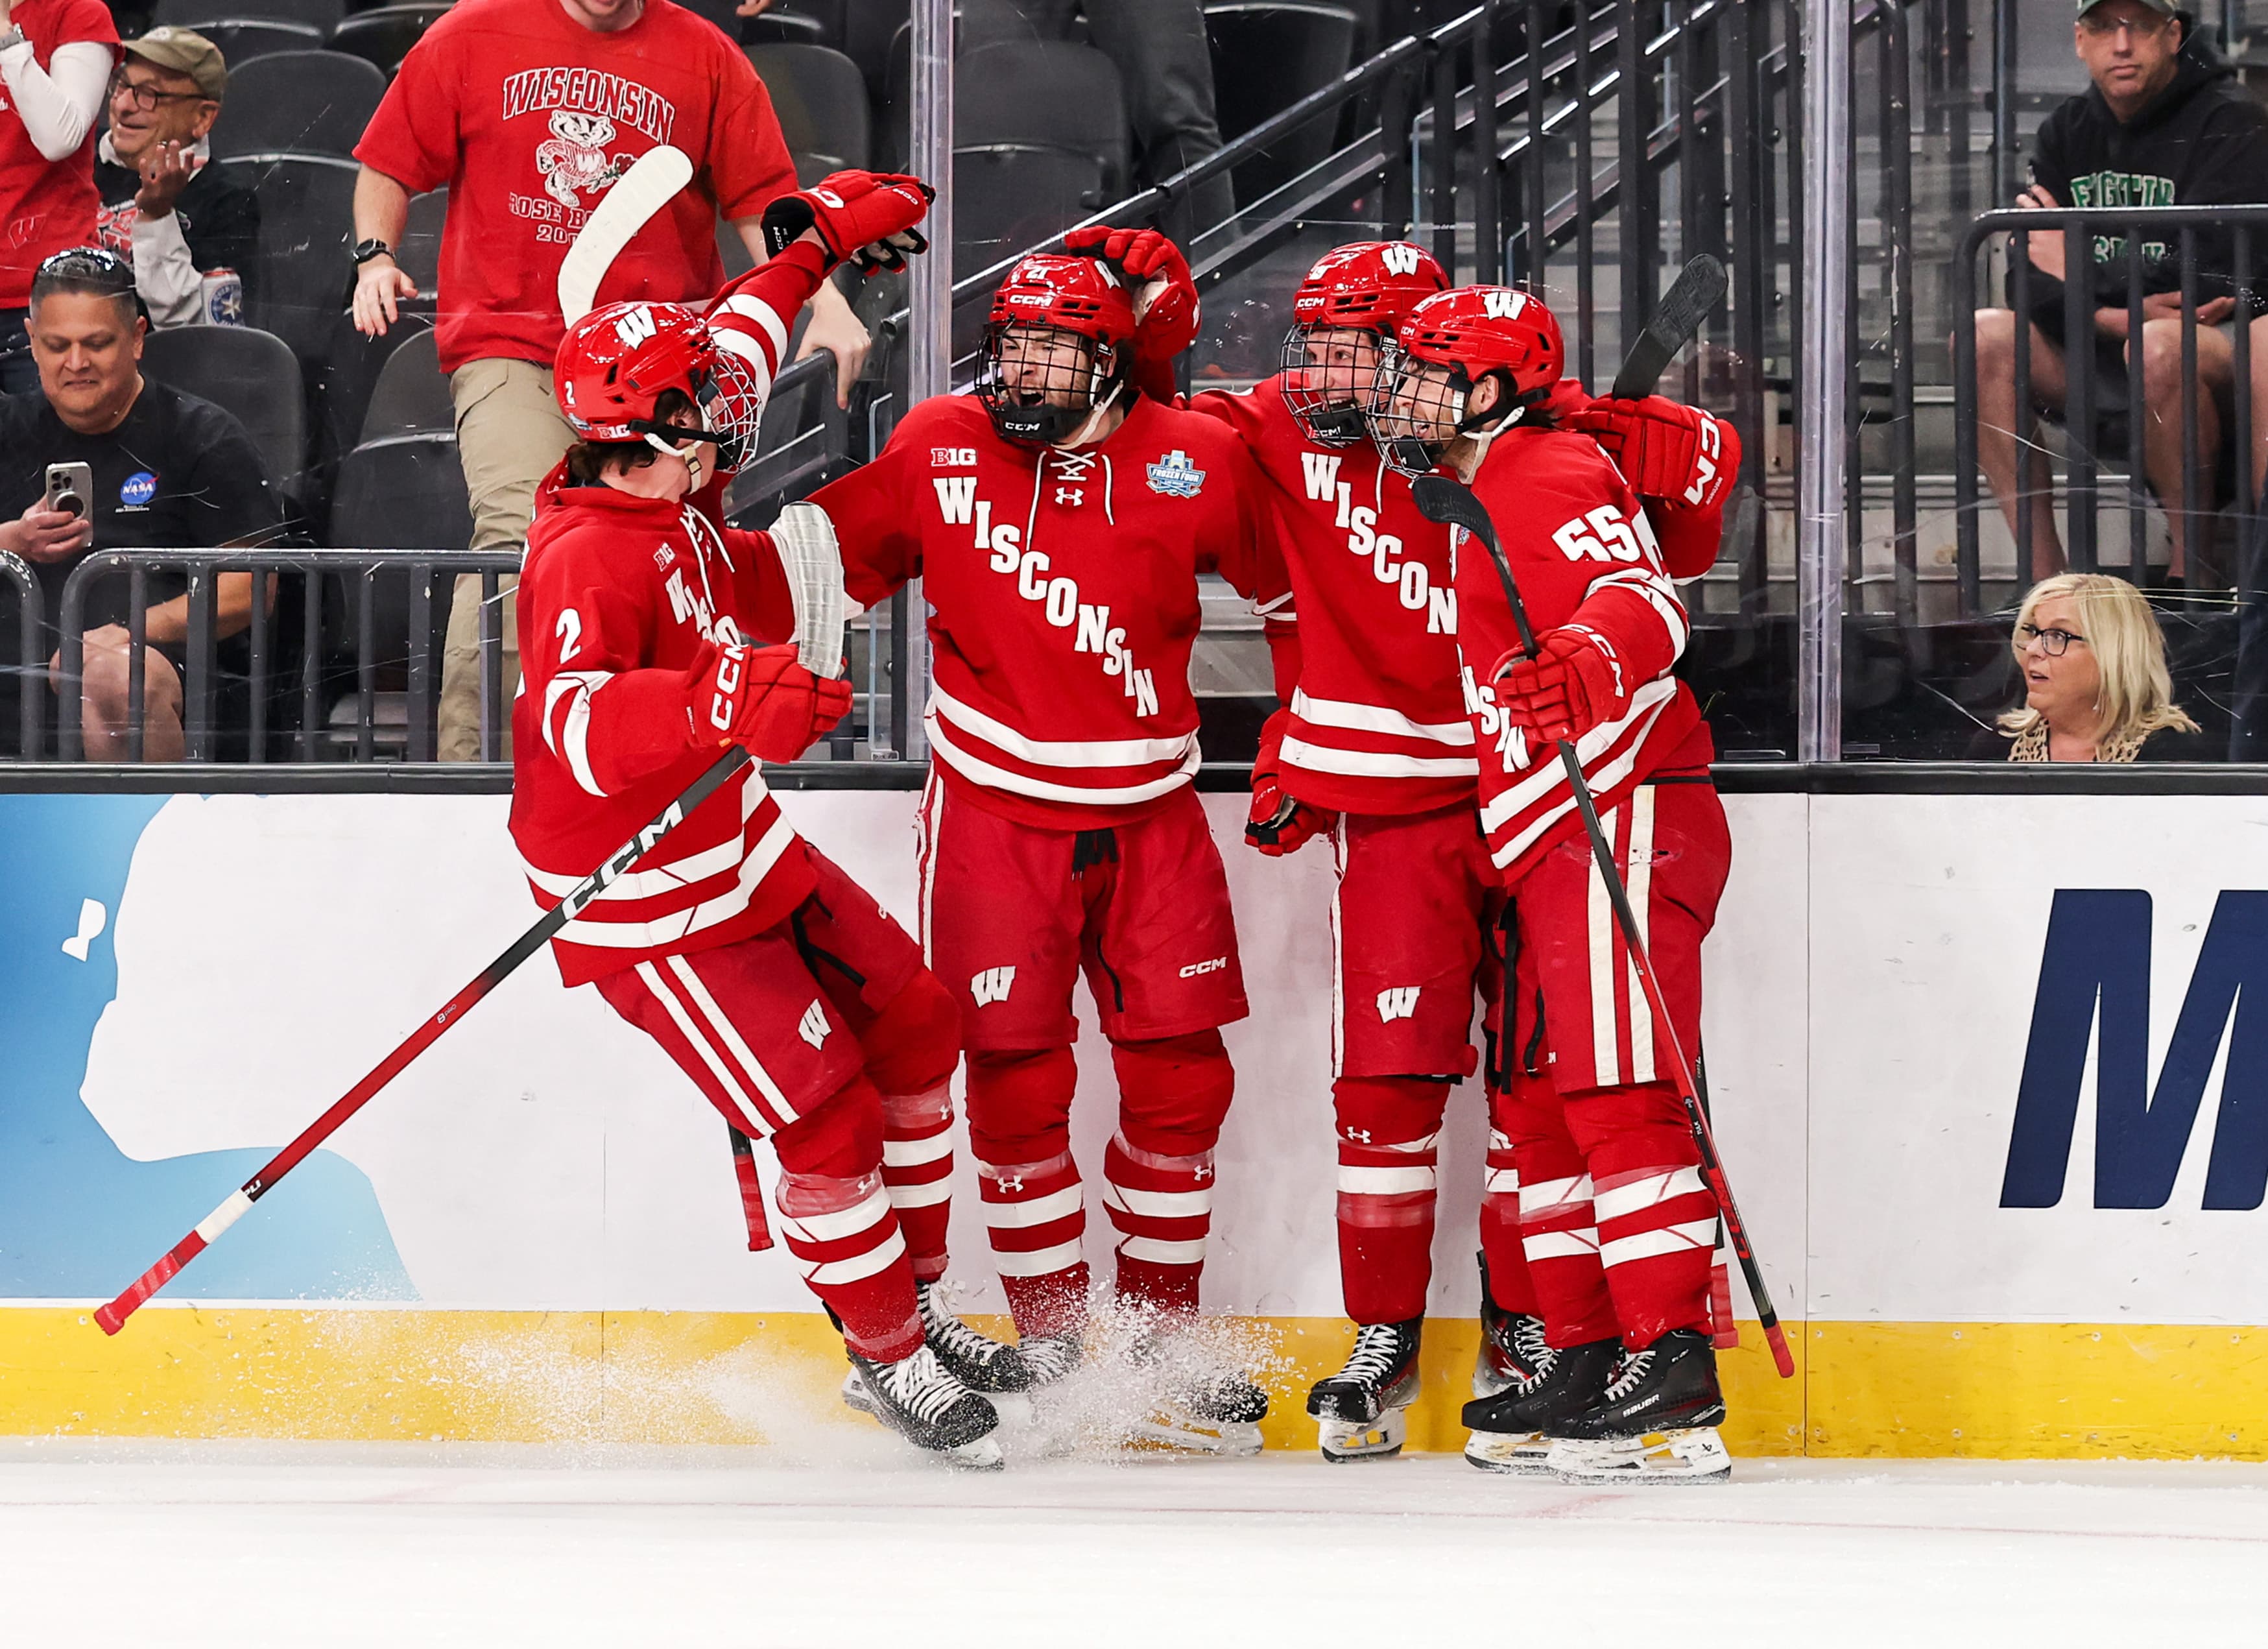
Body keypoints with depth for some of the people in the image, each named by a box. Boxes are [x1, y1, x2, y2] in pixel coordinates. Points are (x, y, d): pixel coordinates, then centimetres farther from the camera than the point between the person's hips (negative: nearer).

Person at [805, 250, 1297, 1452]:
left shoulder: (1194, 463, -5)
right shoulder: (937, 450, -5)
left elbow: (1292, 587, 9)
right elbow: (836, 557, 8)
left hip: (1150, 813, 1)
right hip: (996, 810, -1)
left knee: (1181, 1076, 2)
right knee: (1018, 1081, -4)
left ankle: (1161, 1342, 16)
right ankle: (1049, 1350, 7)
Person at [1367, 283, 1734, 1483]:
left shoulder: (1551, 474, -7)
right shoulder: (1476, 498, 23)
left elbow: (1644, 600, -23)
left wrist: (1584, 659, -43)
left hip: (1620, 819, -11)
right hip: (1544, 844, 11)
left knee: (1615, 1092, -16)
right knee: (1537, 1102, 10)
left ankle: (1675, 1375, -20)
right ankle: (1580, 1363, 12)